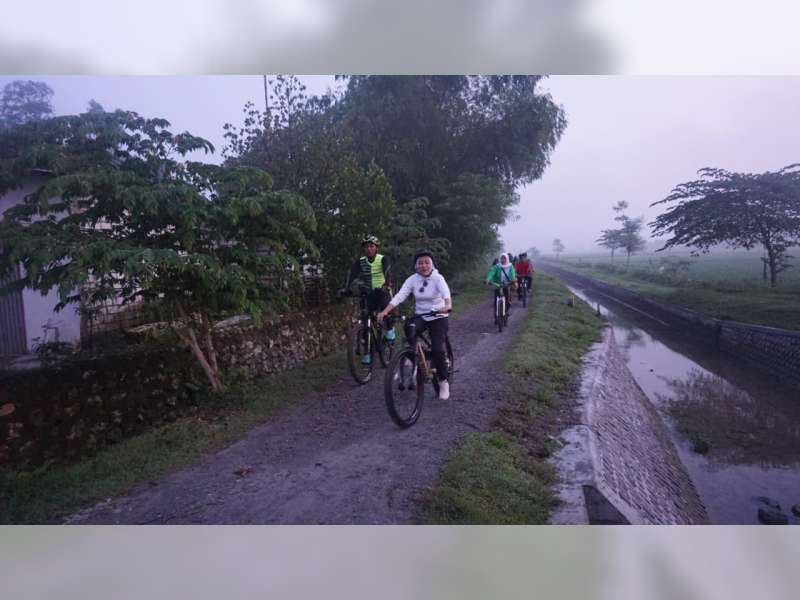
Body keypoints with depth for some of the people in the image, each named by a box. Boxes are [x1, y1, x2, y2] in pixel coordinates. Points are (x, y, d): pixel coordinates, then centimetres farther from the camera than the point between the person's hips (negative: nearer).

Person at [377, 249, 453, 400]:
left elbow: (446, 293, -34)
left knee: (438, 349, -16)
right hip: (420, 316, 3)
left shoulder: (438, 278, -15)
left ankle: (443, 382, 7)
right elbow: (399, 296, -18)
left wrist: (448, 306, -57)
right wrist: (385, 311, -33)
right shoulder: (412, 279, -7)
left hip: (438, 317, -3)